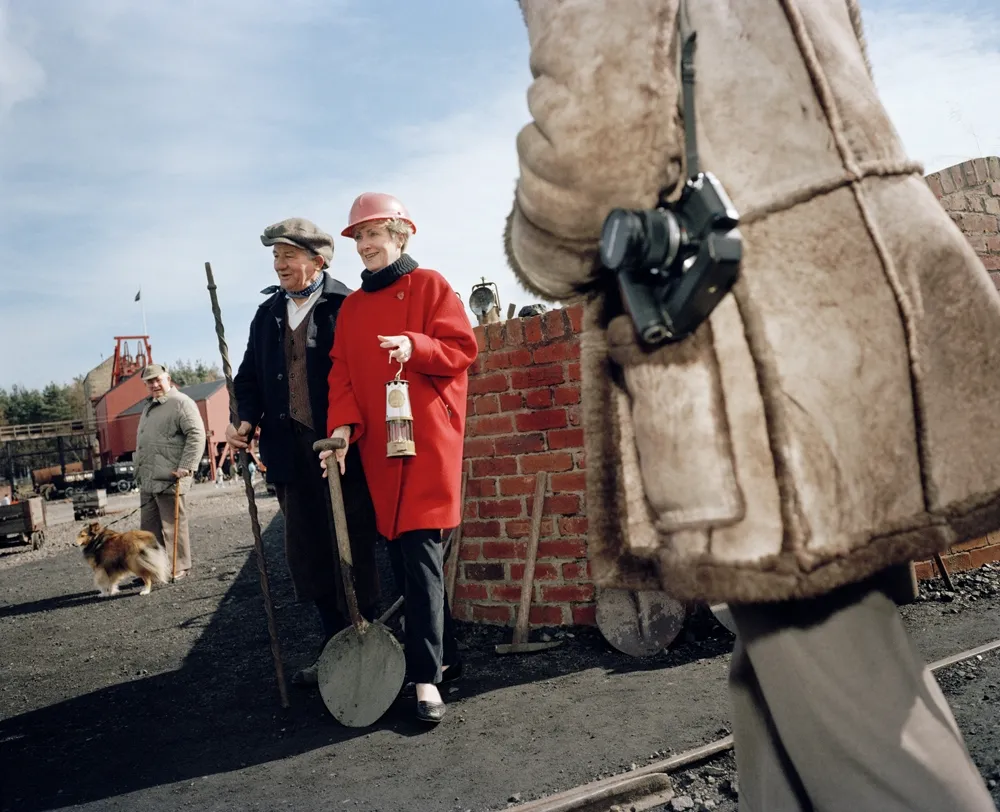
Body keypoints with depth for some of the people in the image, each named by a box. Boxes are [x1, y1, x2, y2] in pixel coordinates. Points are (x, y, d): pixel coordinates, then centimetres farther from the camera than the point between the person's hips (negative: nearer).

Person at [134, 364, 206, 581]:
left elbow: (196, 435, -16)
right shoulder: (148, 408, 23)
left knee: (173, 526, -4)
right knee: (149, 528, 11)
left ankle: (180, 569, 5)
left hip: (170, 481, -9)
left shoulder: (181, 403, -7)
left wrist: (186, 467, -20)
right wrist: (139, 472, 24)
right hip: (147, 482, 9)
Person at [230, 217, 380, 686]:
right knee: (305, 553, 12)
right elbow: (249, 377, 18)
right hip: (291, 449, 6)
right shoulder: (268, 314, 14)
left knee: (350, 551, 1)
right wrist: (246, 420, 1)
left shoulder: (344, 306, -4)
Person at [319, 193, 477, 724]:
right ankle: (444, 656, 22)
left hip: (427, 439, -6)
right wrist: (342, 423, -6)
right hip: (376, 446, 6)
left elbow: (462, 347, -5)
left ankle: (426, 677, -8)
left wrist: (414, 346, -22)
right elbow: (342, 371, 10)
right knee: (401, 553, 8)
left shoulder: (429, 286, 3)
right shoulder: (351, 307, 18)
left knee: (420, 551, -12)